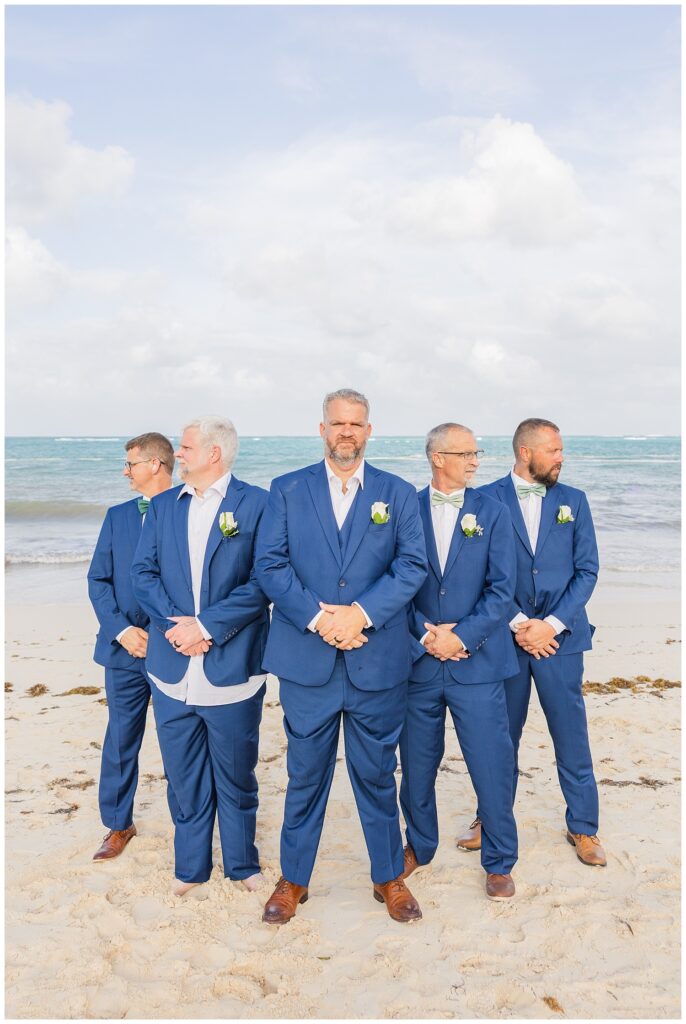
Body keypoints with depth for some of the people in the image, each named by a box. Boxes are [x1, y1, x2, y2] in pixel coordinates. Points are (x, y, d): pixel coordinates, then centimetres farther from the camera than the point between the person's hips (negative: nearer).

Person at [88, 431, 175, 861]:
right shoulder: (118, 516, 10)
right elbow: (98, 580, 7)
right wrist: (122, 630, -7)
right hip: (124, 648, 4)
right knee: (120, 740, 12)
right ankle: (119, 824, 29)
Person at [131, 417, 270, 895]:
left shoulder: (257, 504, -4)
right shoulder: (163, 506, 11)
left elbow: (262, 581, -11)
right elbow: (144, 572, 5)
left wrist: (206, 625, -16)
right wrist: (174, 623, -11)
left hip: (232, 665, -3)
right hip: (173, 668, 4)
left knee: (236, 775, 11)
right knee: (185, 774, 13)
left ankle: (242, 863, 30)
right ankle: (191, 866, 30)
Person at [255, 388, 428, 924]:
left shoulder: (399, 494, 6)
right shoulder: (287, 490, 5)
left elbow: (412, 566, -3)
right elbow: (269, 564, -2)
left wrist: (361, 613, -15)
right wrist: (317, 617, -15)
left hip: (377, 658, 0)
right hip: (307, 658, 0)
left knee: (377, 773, 11)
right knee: (305, 773, 11)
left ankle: (389, 877, 30)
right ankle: (294, 879, 29)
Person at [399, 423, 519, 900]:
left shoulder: (493, 512, 1)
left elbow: (502, 589, -5)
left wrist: (460, 636, -14)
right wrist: (426, 634, -12)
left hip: (477, 662, -1)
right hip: (419, 662, 1)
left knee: (492, 766, 3)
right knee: (417, 765, 13)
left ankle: (499, 861, 25)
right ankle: (420, 846, 36)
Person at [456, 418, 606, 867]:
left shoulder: (573, 501, 5)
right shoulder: (487, 500, -2)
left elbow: (587, 570, 1)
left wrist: (551, 625, -9)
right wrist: (517, 624, -12)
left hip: (560, 637, 1)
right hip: (504, 635, -1)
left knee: (571, 734, 7)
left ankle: (583, 827, 25)